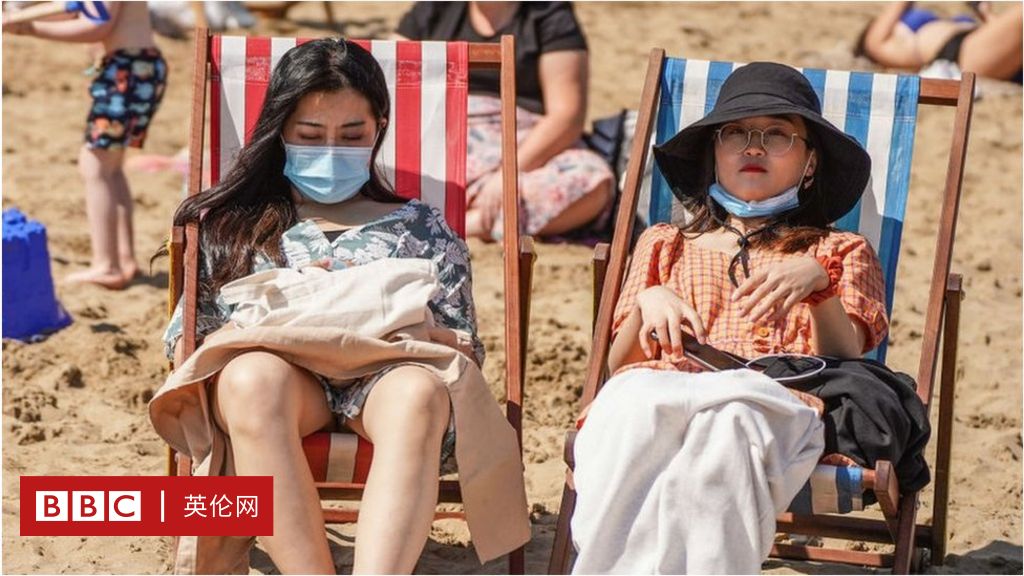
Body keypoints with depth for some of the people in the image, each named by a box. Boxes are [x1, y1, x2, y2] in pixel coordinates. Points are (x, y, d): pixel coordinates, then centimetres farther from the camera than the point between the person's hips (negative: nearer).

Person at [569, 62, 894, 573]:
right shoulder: (666, 244, 35)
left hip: (776, 404, -1)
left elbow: (845, 359, 11)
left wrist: (817, 283, -7)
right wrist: (650, 301, 3)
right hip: (657, 385, 2)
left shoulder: (839, 252, 31)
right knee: (636, 396, -40)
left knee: (727, 421, -42)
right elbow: (617, 364, 23)